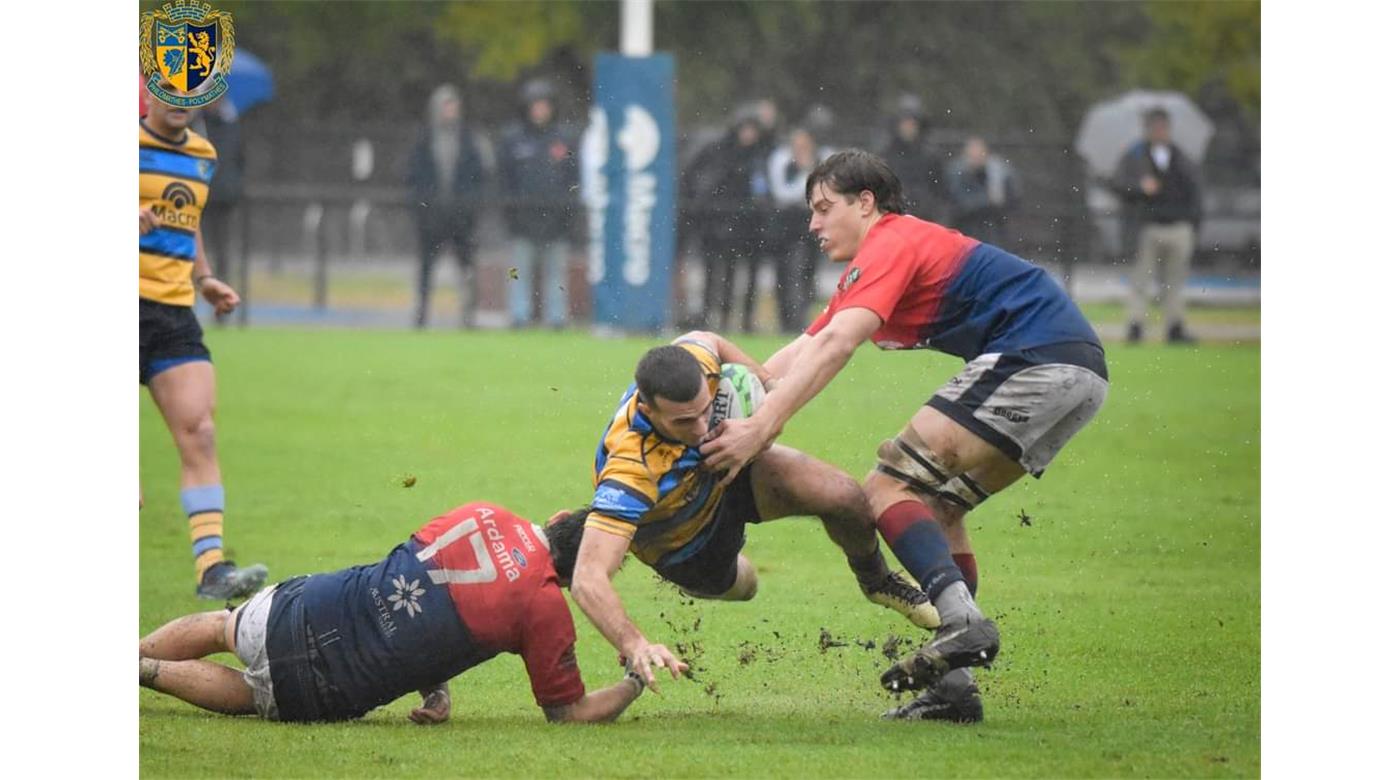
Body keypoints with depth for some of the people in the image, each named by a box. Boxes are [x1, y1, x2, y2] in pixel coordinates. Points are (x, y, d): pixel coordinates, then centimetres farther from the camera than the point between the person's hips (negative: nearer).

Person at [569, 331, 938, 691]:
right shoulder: (631, 469, -49)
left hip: (726, 471, 3)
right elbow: (587, 580, -54)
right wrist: (634, 645, -69)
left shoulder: (695, 362, -33)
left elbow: (704, 340, -3)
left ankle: (876, 580, 19)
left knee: (845, 498, -15)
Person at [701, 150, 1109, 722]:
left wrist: (762, 428, -25)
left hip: (1034, 361, -10)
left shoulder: (893, 245, -6)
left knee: (889, 487, -10)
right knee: (938, 505, 15)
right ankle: (952, 684, 5)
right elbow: (798, 356, 25)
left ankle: (963, 623, -28)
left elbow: (833, 346, -20)